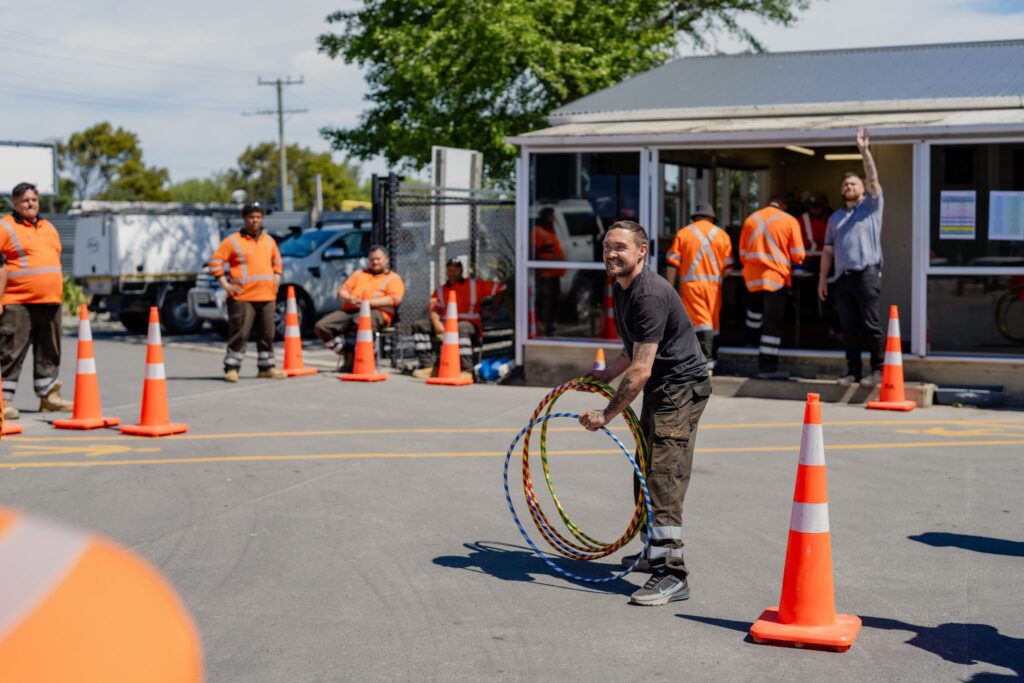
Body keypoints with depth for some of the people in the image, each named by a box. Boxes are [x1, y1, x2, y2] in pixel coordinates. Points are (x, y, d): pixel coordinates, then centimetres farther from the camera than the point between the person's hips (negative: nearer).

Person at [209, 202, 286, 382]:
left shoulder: (269, 241, 15)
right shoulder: (233, 241, -3)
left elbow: (276, 260, 31)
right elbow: (216, 262, -4)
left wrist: (277, 278, 18)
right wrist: (225, 285, -9)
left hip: (267, 297, 5)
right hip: (242, 297, -5)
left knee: (267, 334, 10)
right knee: (239, 334, -6)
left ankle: (266, 368, 20)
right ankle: (231, 369, 1)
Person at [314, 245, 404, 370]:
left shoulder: (394, 278, 15)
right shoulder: (359, 274, 31)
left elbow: (394, 299, -4)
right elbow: (342, 291, 22)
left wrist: (367, 302, -14)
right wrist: (349, 299, -4)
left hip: (375, 312, -6)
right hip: (350, 310, 6)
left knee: (361, 322, -44)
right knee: (321, 326, -17)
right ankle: (348, 354, -4)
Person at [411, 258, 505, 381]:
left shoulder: (475, 285, 11)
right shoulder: (440, 291, 20)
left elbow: (501, 288, 7)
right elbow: (433, 310, 5)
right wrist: (436, 323, -16)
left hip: (470, 324, -4)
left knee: (461, 328, -40)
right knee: (419, 325, -14)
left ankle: (467, 371, -43)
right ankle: (428, 366, -24)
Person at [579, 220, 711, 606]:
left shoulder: (651, 295, -24)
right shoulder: (621, 288, 8)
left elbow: (641, 370, -27)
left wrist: (607, 415, -23)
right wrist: (606, 375, 15)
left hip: (682, 387, -11)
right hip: (660, 388, 11)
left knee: (664, 478, -16)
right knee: (646, 474, 18)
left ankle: (673, 576, -16)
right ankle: (656, 554, 33)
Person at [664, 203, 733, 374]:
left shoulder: (683, 233, 6)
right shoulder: (722, 235, 11)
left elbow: (672, 263, 0)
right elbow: (728, 266, 5)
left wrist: (670, 289, 0)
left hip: (691, 283, -2)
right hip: (714, 283, 2)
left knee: (701, 322, -8)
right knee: (712, 321, 11)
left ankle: (706, 359, -20)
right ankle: (709, 358, 17)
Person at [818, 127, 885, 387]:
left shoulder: (871, 205, 9)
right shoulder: (835, 217, 22)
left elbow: (873, 178, -7)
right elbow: (828, 250, 19)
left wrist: (864, 150, -14)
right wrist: (822, 278, 12)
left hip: (867, 273, -5)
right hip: (843, 276, 5)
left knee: (871, 324, -6)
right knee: (848, 327, 6)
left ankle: (877, 369, -2)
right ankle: (853, 370, 11)